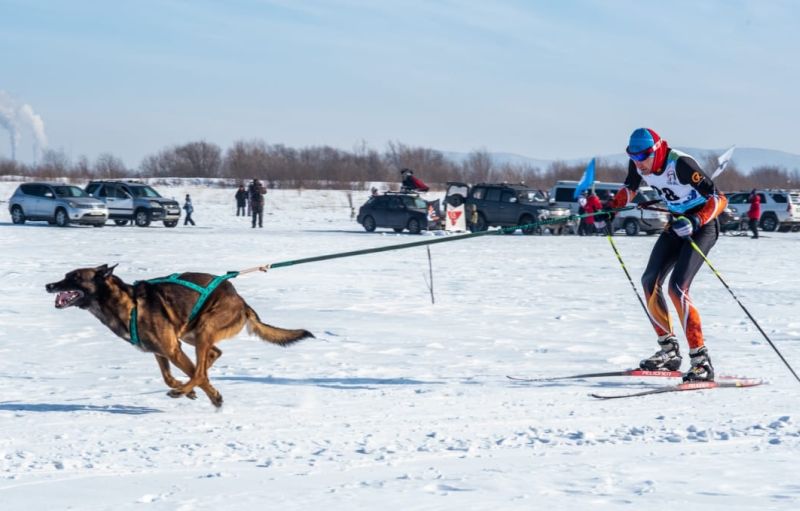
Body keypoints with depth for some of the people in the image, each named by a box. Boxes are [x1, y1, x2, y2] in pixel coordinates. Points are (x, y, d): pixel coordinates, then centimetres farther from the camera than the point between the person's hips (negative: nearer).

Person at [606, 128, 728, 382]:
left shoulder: (681, 164, -30)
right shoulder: (638, 164, -9)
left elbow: (720, 199, -30)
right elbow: (629, 188, 15)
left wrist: (694, 222, -43)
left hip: (702, 225, -8)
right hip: (677, 223, 8)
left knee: (677, 288, -21)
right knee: (649, 282, 3)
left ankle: (702, 361, -20)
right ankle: (669, 351, 17)